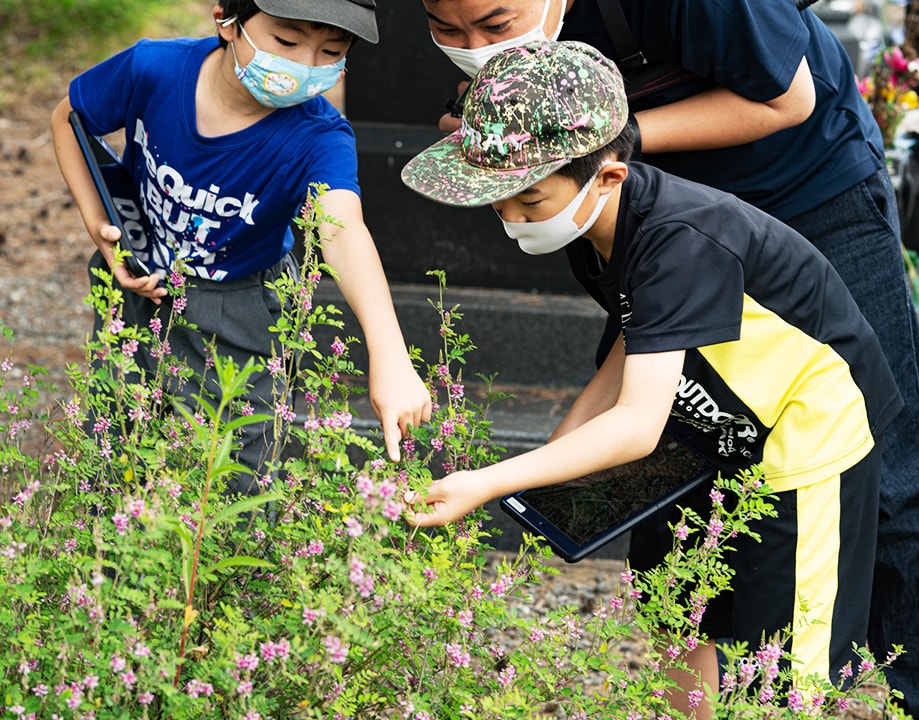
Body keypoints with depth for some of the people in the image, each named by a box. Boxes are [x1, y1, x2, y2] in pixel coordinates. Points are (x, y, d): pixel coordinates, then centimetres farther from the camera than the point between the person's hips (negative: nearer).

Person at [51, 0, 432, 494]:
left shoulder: (318, 138, -30)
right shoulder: (153, 69, -25)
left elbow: (343, 231, -49)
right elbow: (69, 117, -4)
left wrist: (388, 355, -64)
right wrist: (96, 224, -14)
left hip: (235, 310, -2)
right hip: (134, 280, 2)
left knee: (234, 481, 1)